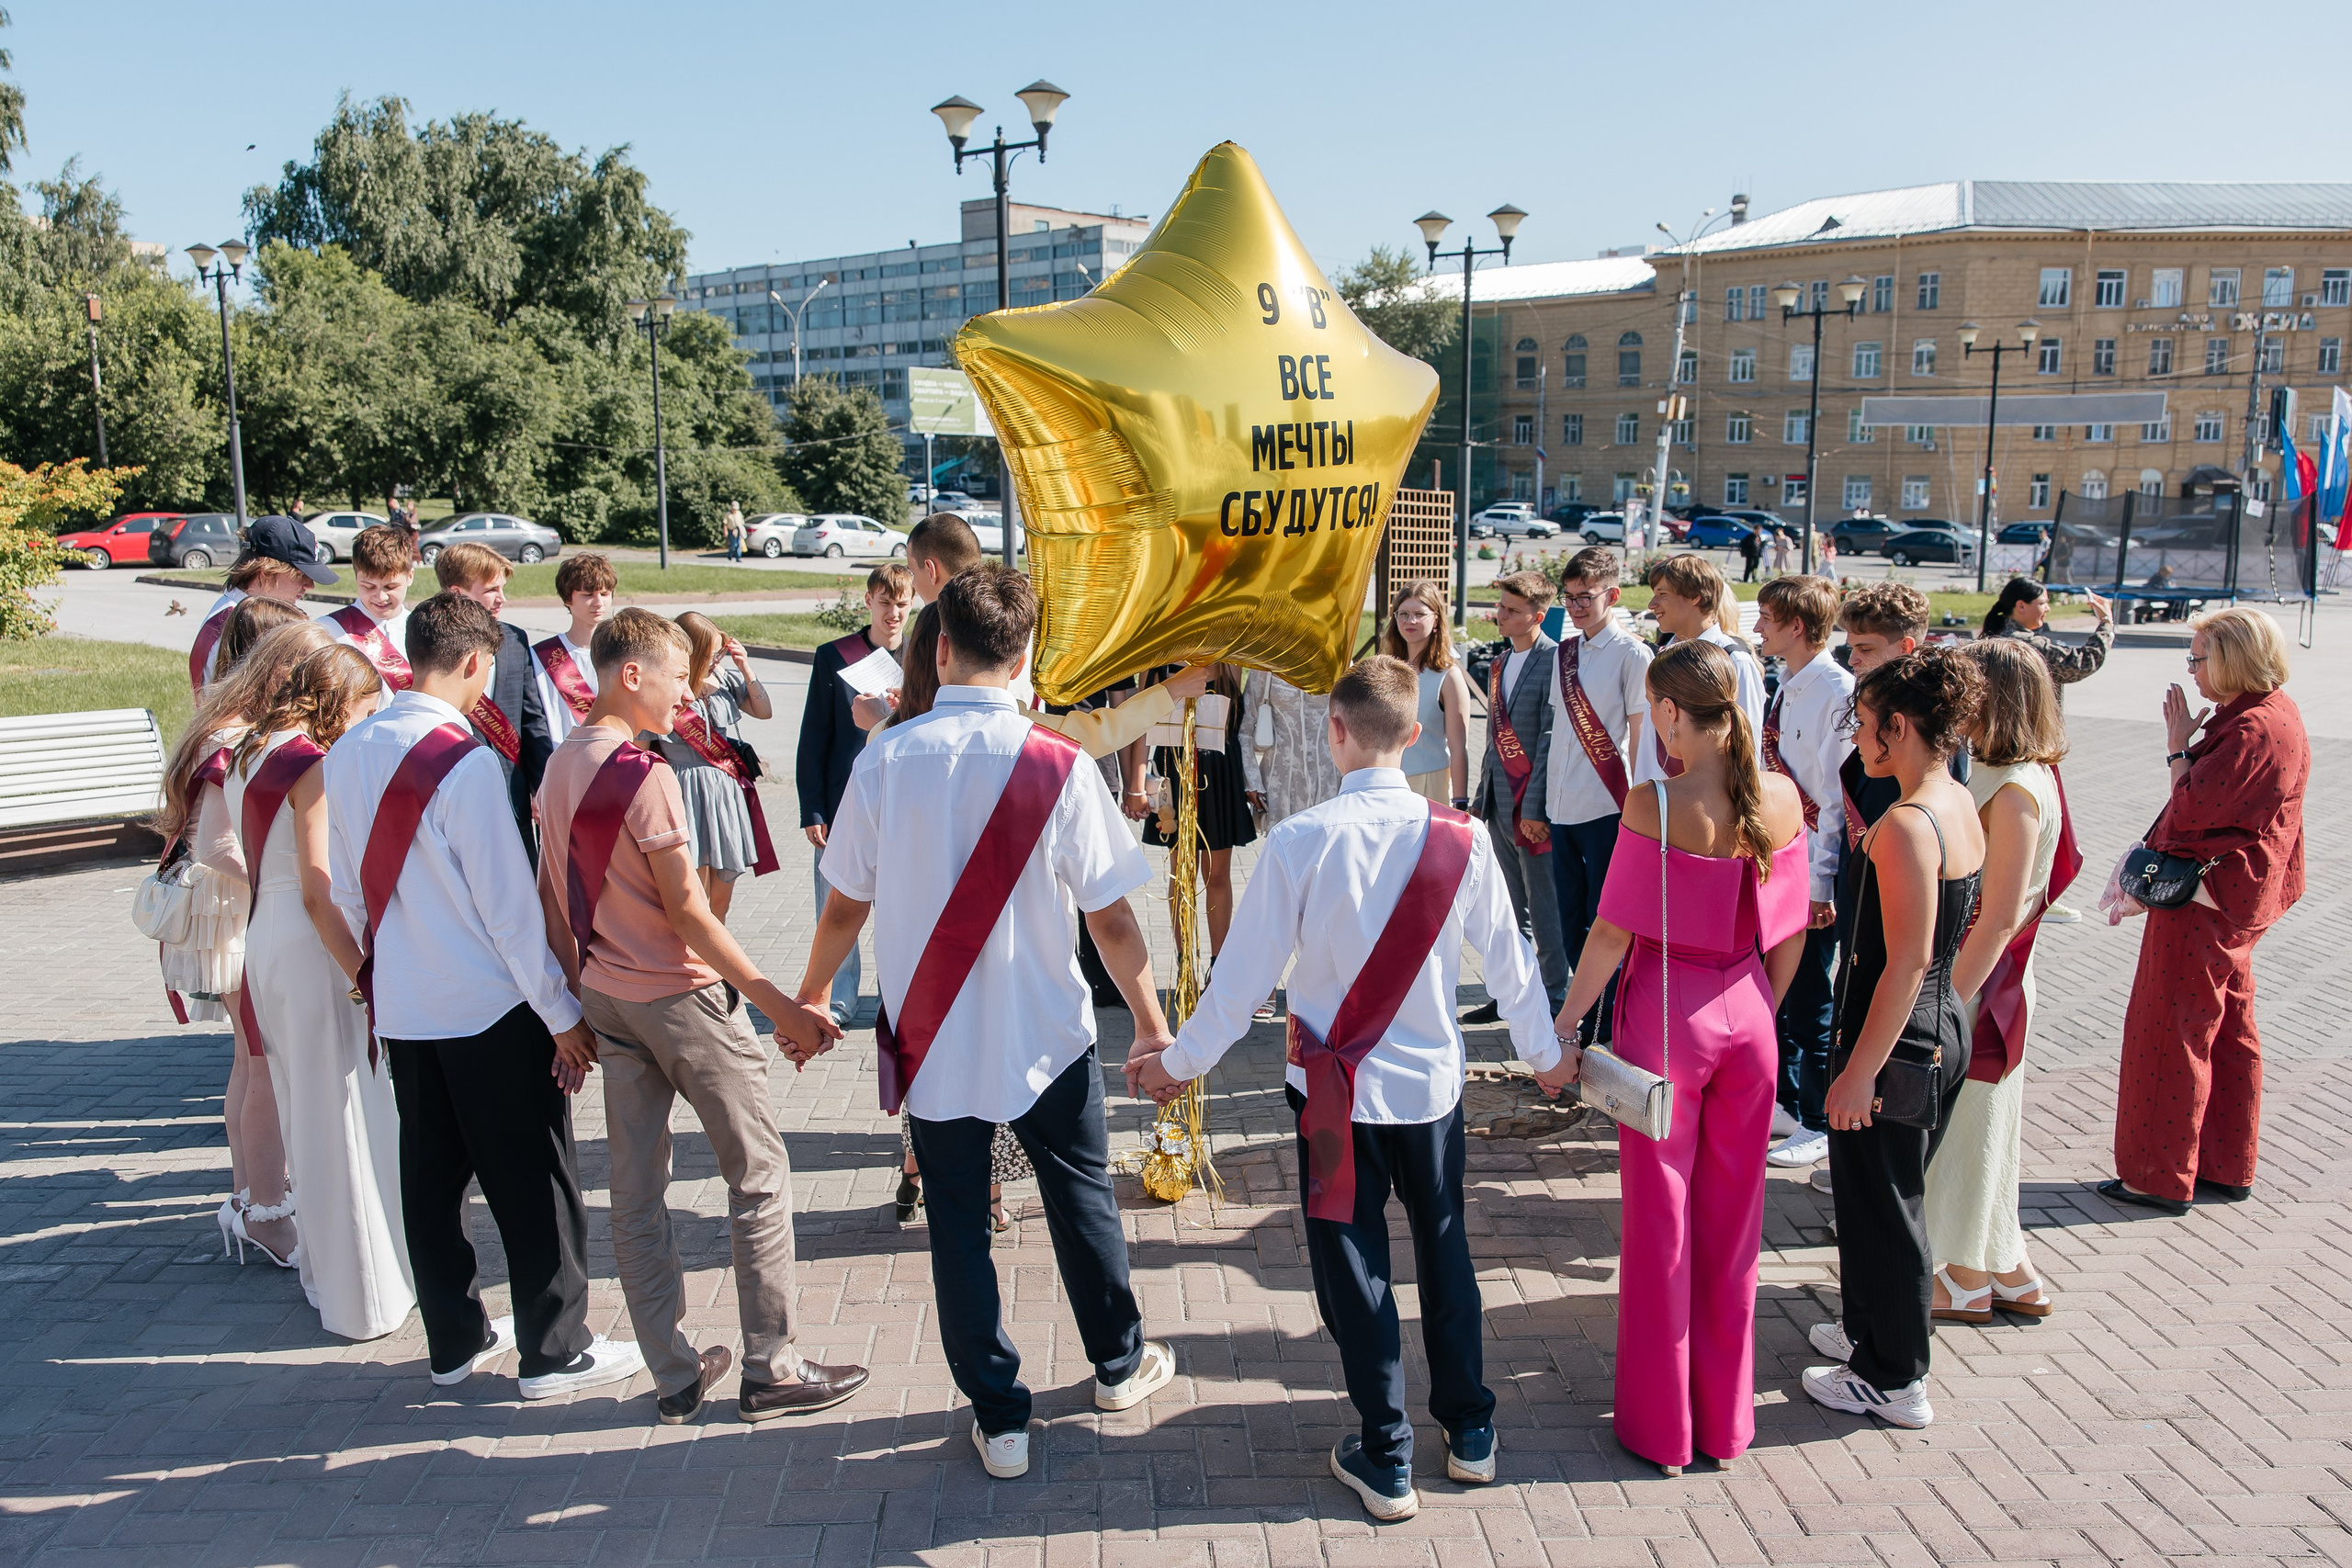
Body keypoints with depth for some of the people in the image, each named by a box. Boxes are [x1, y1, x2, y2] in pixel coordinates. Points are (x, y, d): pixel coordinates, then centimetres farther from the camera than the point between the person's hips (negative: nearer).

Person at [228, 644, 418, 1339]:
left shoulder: (253, 757, 12)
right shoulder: (313, 766, -16)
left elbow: (261, 867, 14)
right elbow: (318, 893, -20)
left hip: (267, 938, 9)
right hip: (311, 949, -9)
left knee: (308, 1112, 20)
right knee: (345, 1118, 0)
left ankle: (323, 1263, 34)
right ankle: (364, 1297, 9)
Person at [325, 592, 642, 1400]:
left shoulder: (349, 752, 3)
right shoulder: (464, 760, -20)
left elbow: (347, 887, 11)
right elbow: (508, 902, -18)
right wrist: (563, 1014, -11)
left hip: (400, 1007, 8)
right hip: (490, 1007, -7)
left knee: (431, 1176, 17)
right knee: (534, 1183, 5)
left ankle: (454, 1341, 30)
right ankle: (553, 1352, 15)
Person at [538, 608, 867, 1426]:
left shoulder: (561, 766, 6)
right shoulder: (644, 774, -18)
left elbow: (552, 891, 11)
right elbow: (686, 911, -19)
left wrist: (578, 991, 17)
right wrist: (777, 1004, -16)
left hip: (607, 997, 8)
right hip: (680, 994, -8)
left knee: (635, 1190, 11)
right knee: (759, 1177, 4)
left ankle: (674, 1375, 22)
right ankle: (769, 1371, 11)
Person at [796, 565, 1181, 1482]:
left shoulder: (884, 762, -10)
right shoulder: (1056, 766, -14)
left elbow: (845, 905, -1)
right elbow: (1110, 916, -11)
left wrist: (809, 995, 17)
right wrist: (1151, 1024, 3)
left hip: (931, 1041, 1)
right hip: (1045, 1037, 0)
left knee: (957, 1226, 13)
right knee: (1081, 1199, 20)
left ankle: (997, 1417, 23)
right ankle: (1119, 1364, 40)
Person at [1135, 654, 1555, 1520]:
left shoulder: (1300, 841, -16)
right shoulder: (1460, 838, -8)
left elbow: (1246, 971, -11)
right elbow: (1507, 958, 2)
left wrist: (1180, 1061, 3)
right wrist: (1544, 1052, 19)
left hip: (1336, 1088, -3)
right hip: (1432, 1081, 3)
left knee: (1354, 1268, 10)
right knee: (1444, 1252, 20)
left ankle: (1385, 1459, 21)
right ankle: (1470, 1430, 33)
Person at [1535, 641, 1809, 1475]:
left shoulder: (1655, 804, -19)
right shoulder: (1782, 799, -4)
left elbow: (1613, 932, -15)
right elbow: (1790, 935, 4)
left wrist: (1563, 1029, -6)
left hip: (1663, 1019, -4)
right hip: (1746, 1019, 4)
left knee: (1661, 1220, 10)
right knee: (1732, 1221, 16)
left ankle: (1660, 1426, 22)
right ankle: (1726, 1420, 29)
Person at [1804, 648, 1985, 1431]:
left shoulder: (1908, 825, -24)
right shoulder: (1960, 804, 5)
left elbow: (1907, 963, -25)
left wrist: (1860, 1070, -20)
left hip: (1898, 1041, -10)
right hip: (1946, 1028, 10)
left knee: (1879, 1205, 6)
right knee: (1891, 1196, 24)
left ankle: (1894, 1382, 20)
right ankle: (1872, 1330, 41)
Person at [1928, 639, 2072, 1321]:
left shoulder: (2015, 791, -22)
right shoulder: (2008, 775, 7)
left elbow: (2001, 917, -23)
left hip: (1982, 984, -9)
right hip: (1978, 978, 9)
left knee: (1965, 1127, 5)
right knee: (1978, 1126, 18)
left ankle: (1965, 1282, 21)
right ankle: (2008, 1271, 30)